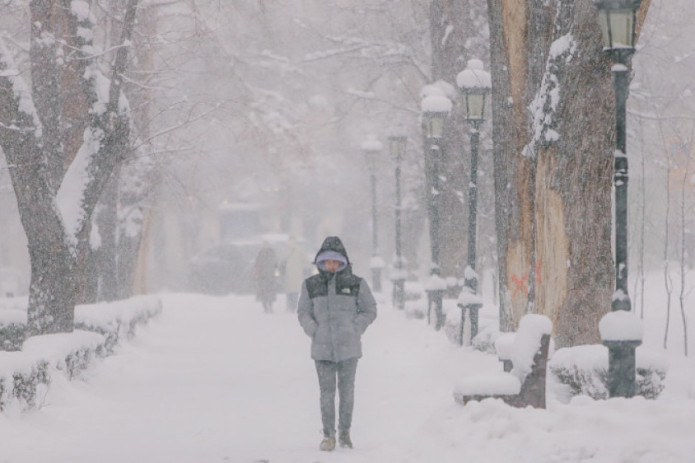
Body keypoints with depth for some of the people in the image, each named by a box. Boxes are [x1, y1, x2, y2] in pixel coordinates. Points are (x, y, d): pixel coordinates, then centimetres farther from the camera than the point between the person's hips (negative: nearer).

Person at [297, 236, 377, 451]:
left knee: (347, 391, 4)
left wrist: (354, 329, -3)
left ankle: (345, 432, 18)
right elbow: (303, 313, 12)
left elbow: (369, 310, 8)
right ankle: (328, 434, 8)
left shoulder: (356, 284, 0)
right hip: (322, 347, 0)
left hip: (348, 347, 0)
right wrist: (314, 331, -2)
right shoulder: (311, 285, 2)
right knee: (326, 392, 0)